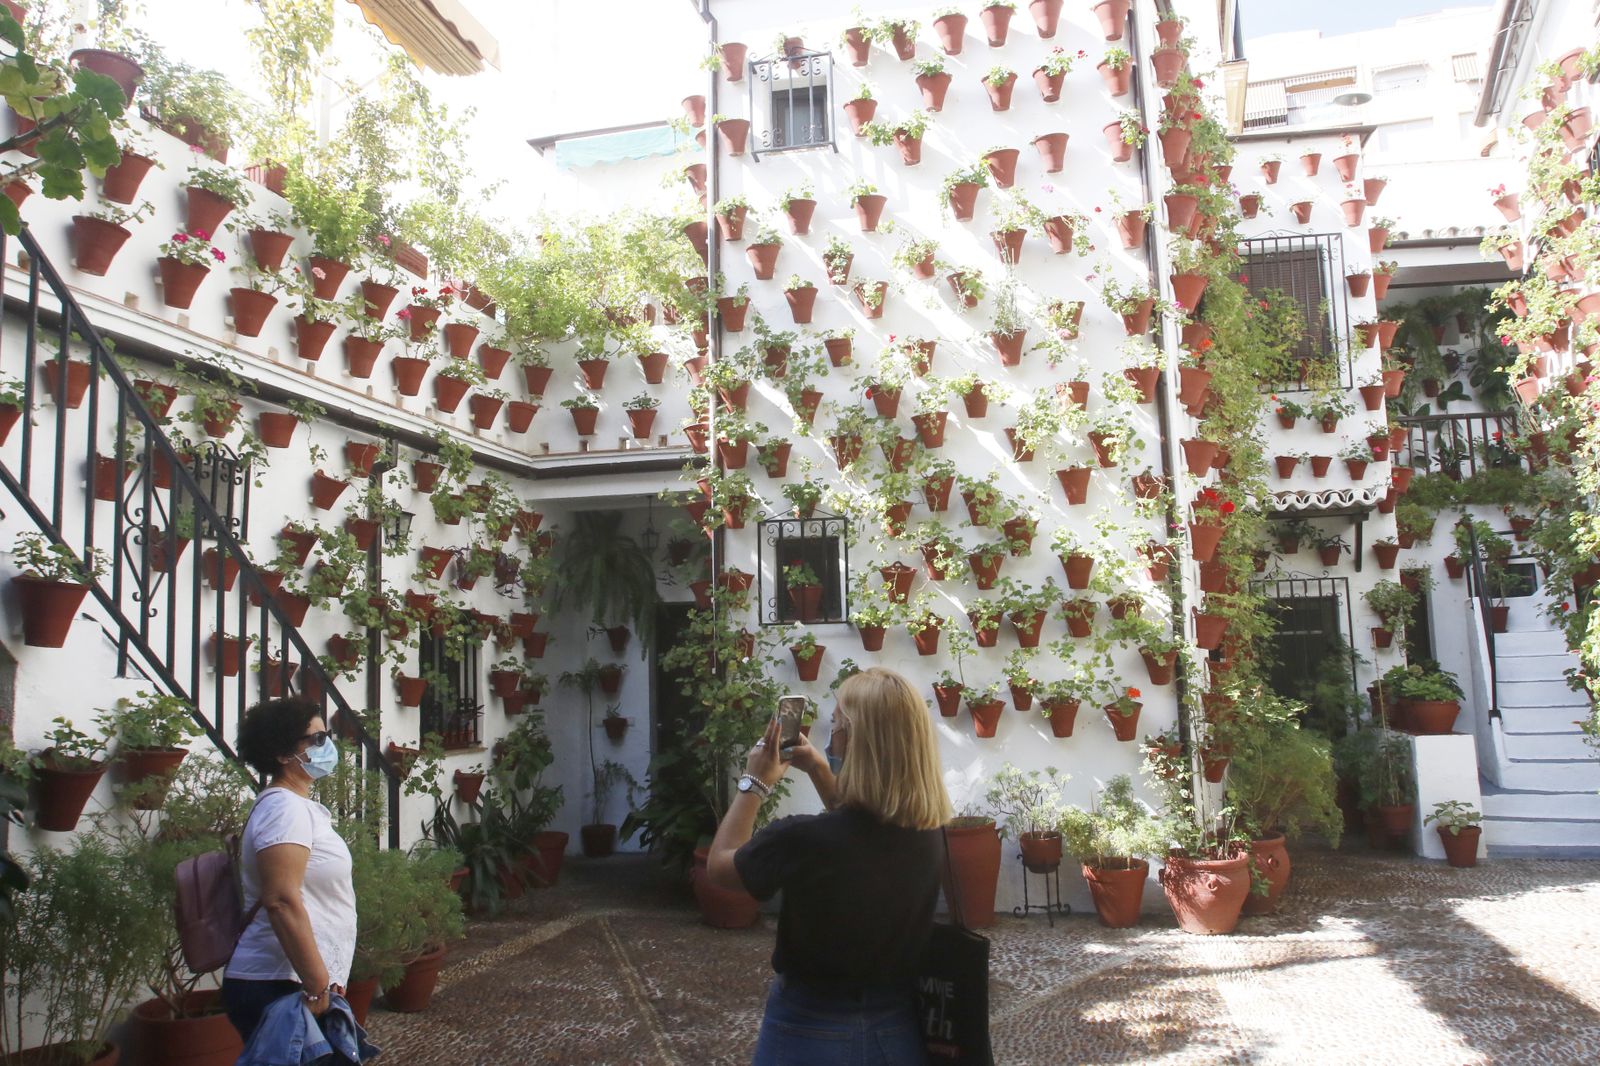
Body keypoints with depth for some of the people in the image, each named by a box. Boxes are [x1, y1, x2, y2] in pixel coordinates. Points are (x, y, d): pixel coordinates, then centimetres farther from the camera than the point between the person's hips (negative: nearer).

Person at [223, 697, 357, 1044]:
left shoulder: (297, 805, 15)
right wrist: (319, 986, -24)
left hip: (286, 984, 10)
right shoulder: (285, 808, -16)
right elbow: (282, 901, -25)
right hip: (279, 988, -10)